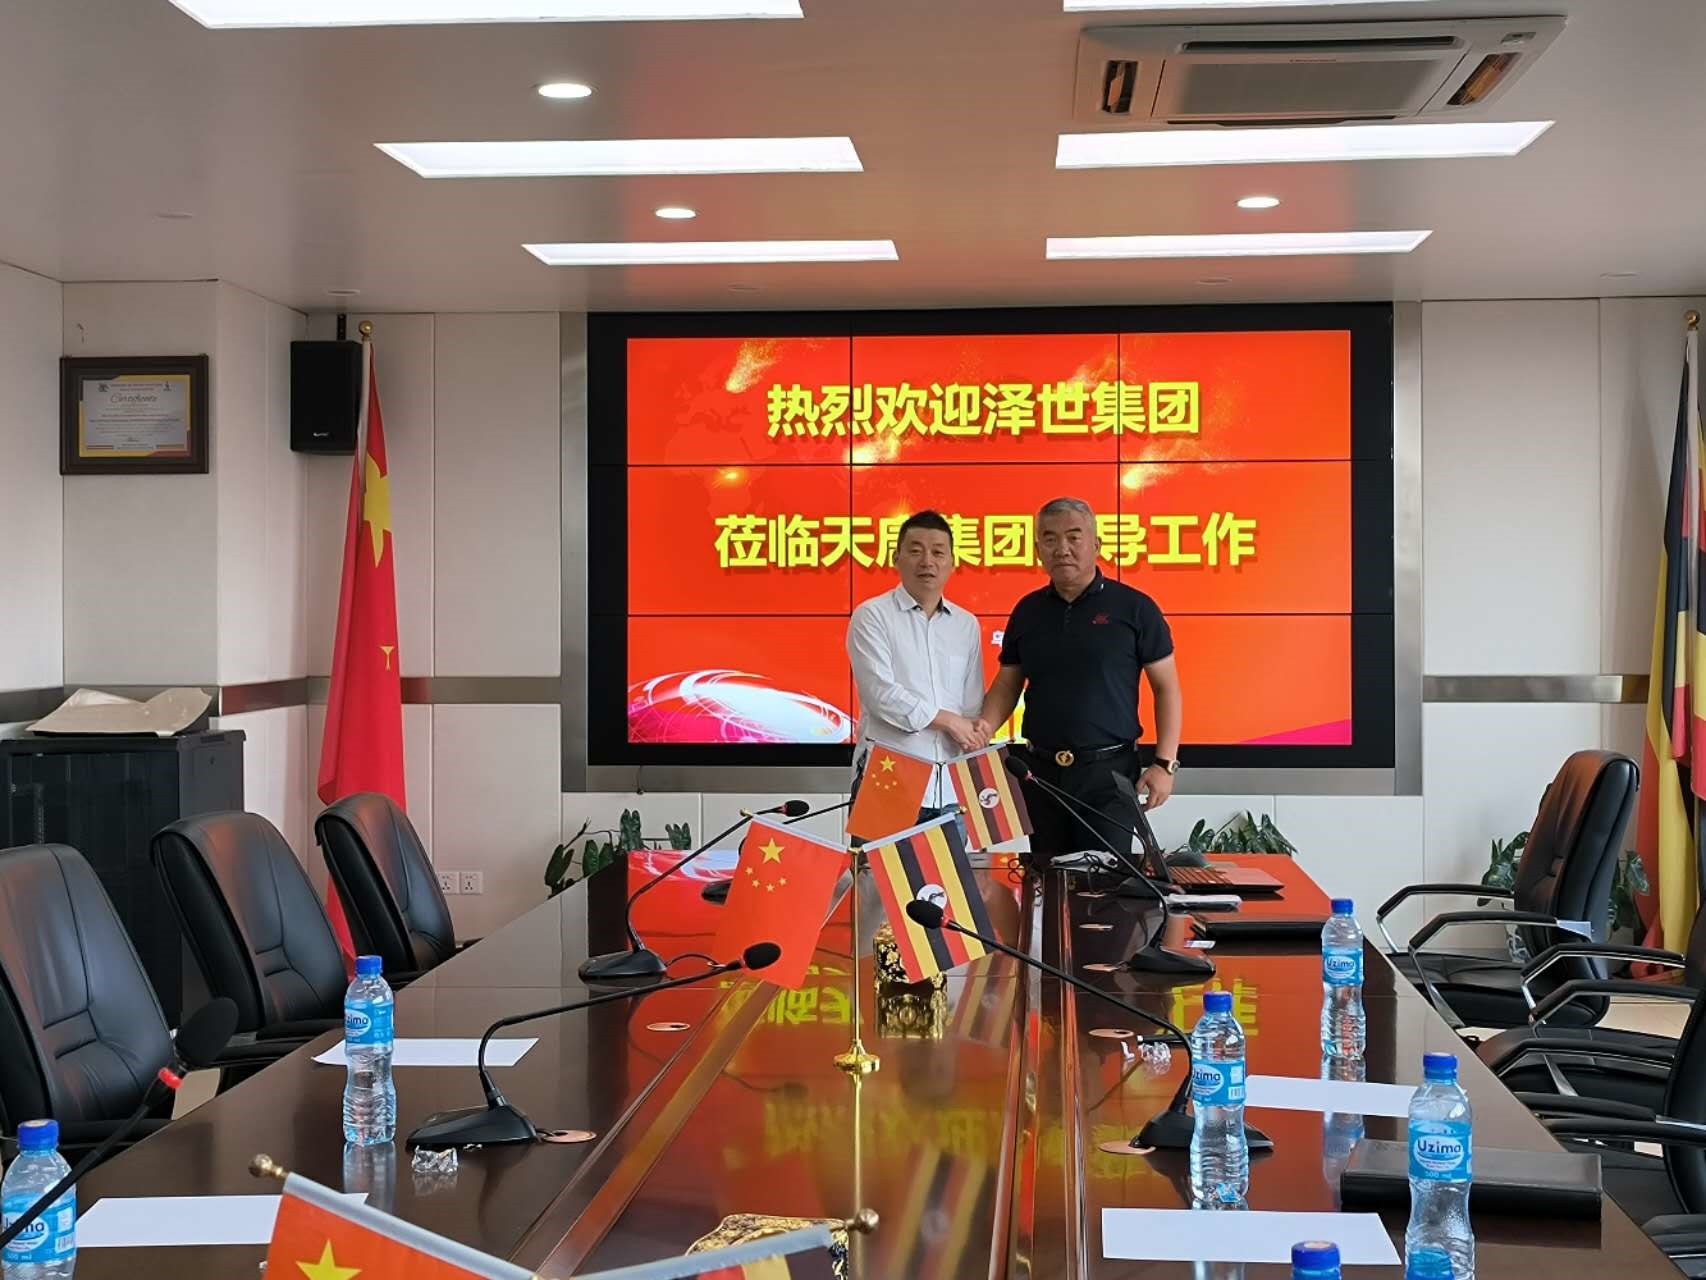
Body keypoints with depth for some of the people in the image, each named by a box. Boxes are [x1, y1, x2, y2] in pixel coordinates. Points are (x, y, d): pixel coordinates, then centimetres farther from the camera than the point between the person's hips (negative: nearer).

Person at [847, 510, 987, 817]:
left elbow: (973, 704, 16)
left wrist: (976, 734, -3)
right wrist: (948, 721, -7)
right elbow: (881, 693, -11)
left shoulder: (967, 625, 16)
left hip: (950, 788, 5)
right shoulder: (872, 616, 0)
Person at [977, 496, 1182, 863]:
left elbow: (1167, 688, -1)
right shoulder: (1027, 612, 8)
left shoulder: (1133, 608, -4)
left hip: (1109, 769, -4)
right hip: (1041, 771, 4)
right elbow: (1007, 685, 14)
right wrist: (983, 728, -7)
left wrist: (1165, 763, -9)